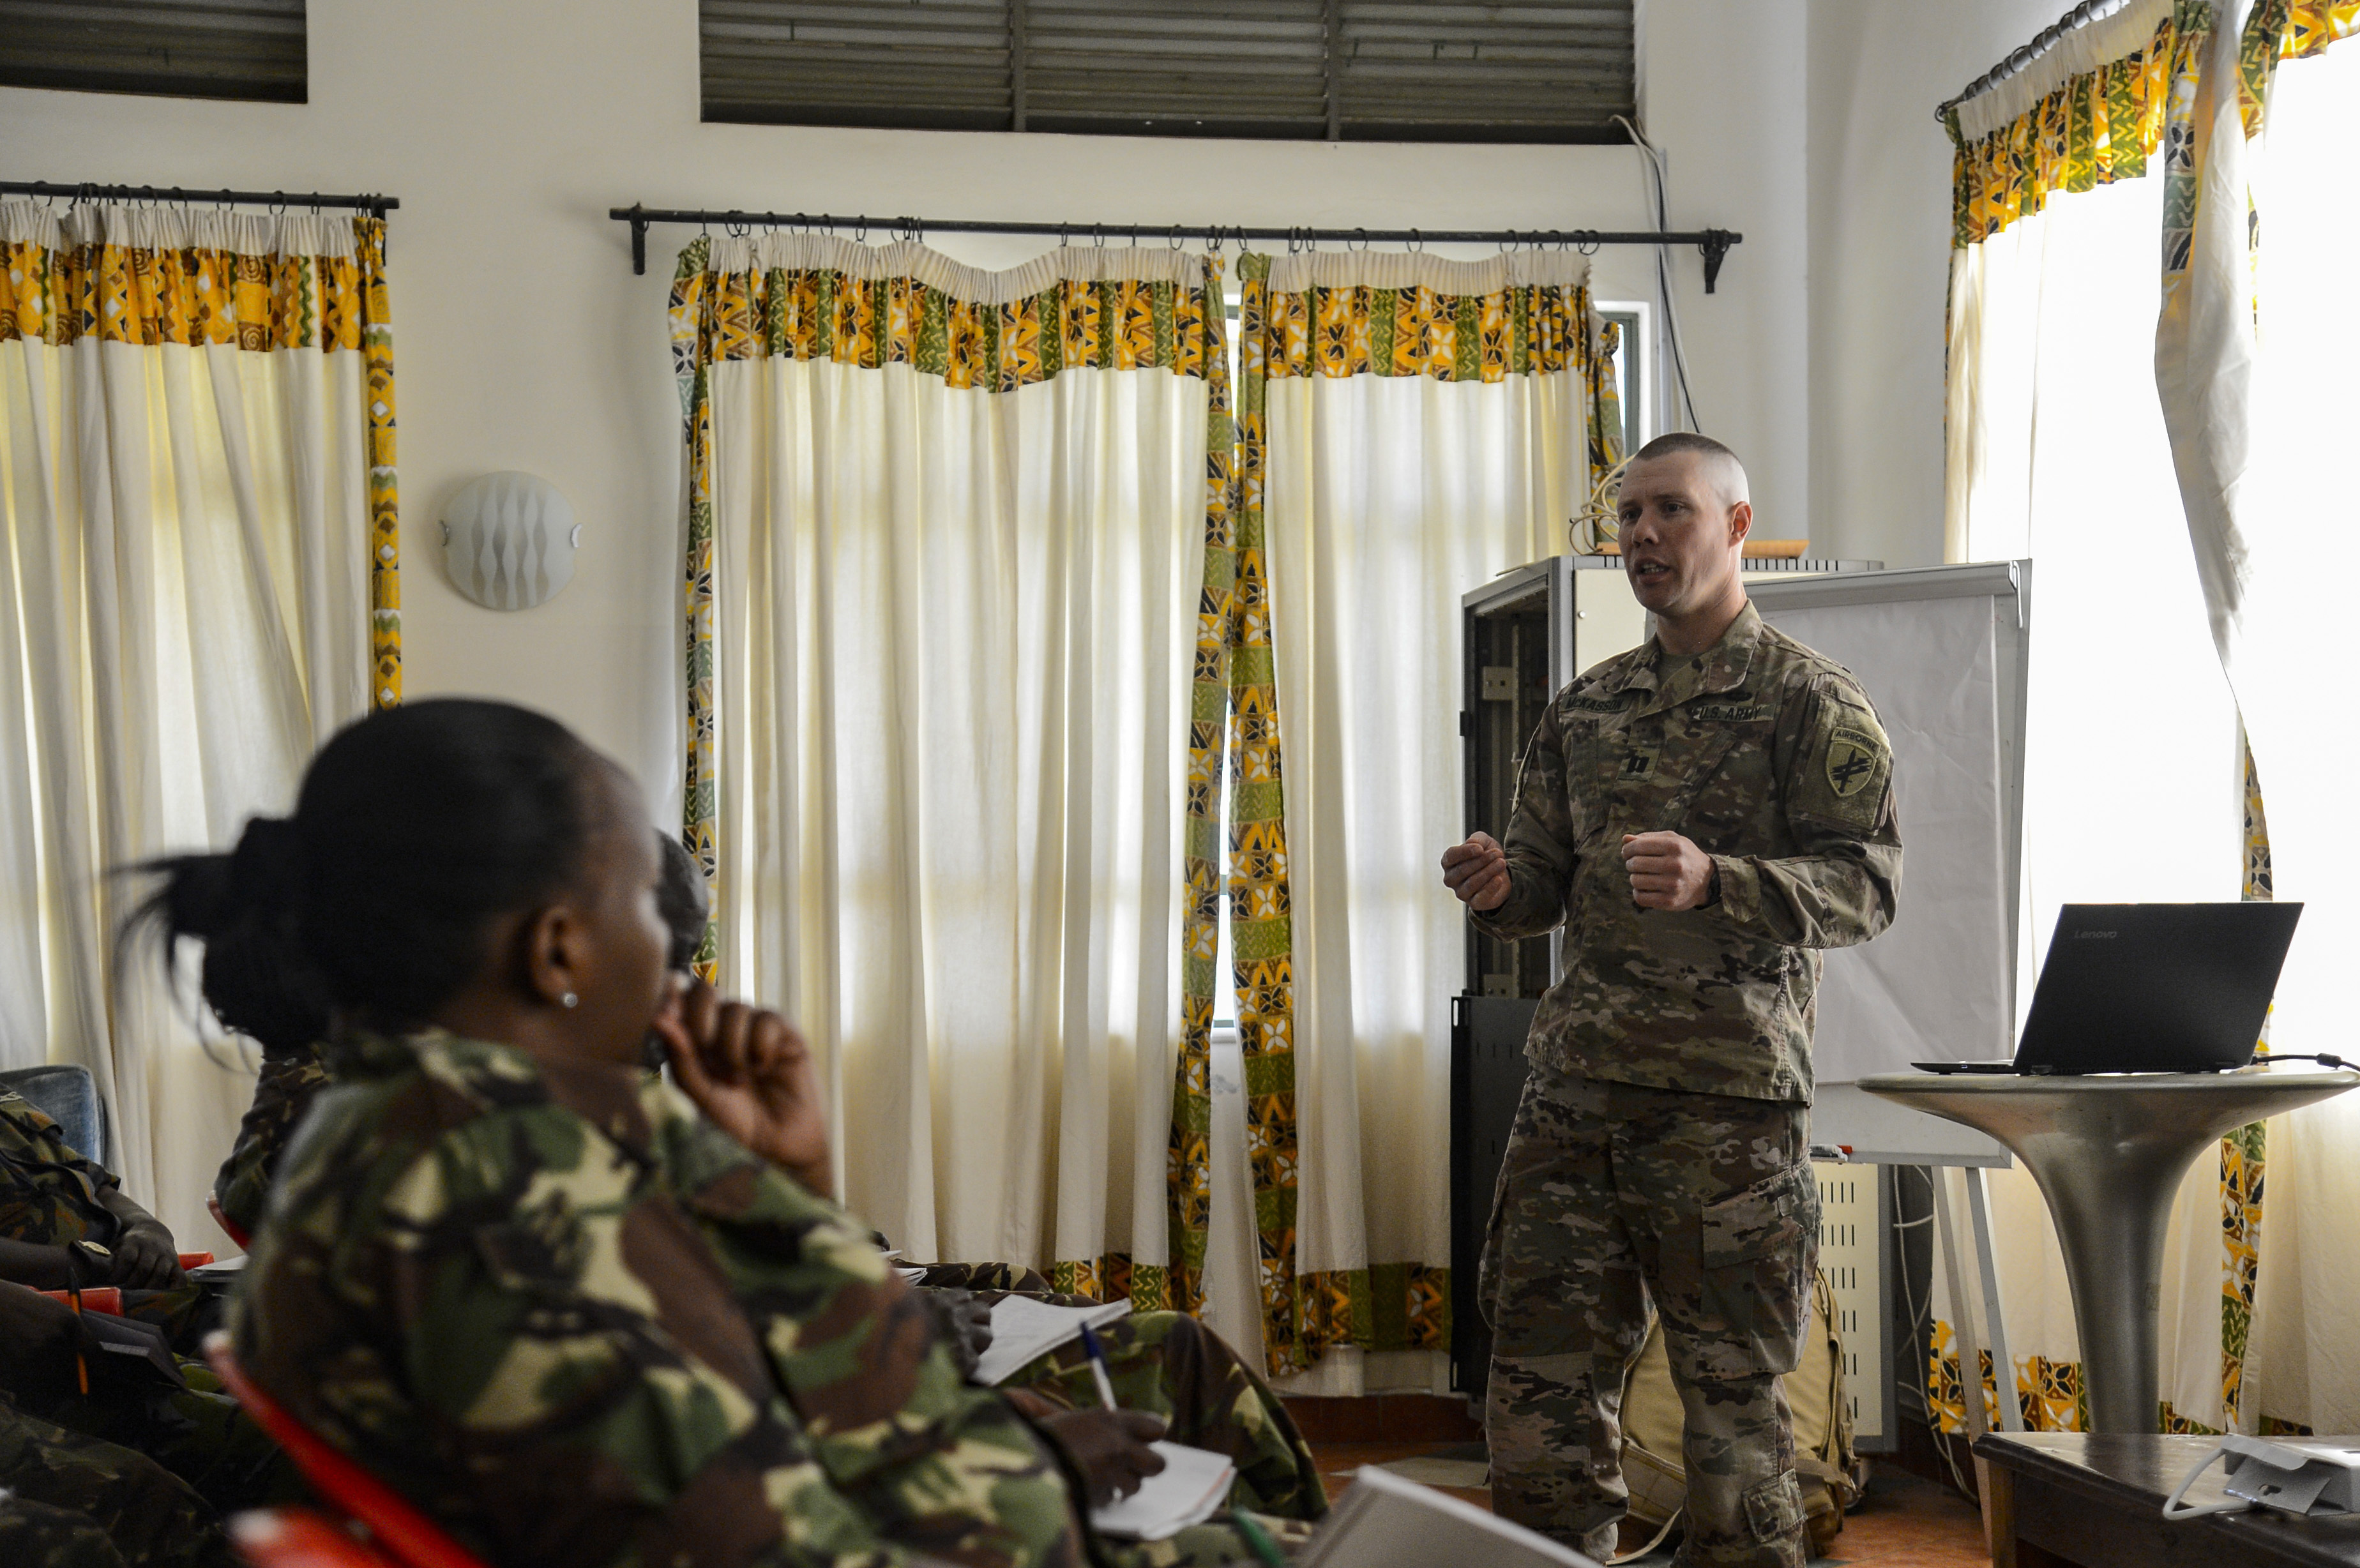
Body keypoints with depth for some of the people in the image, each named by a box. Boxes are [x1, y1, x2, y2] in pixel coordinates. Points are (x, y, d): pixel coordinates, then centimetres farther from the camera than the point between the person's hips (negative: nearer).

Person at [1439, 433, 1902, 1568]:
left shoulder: (1811, 701, 0)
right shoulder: (1585, 708, 18)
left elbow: (1867, 881, -8)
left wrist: (1716, 882, -24)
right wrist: (1500, 887, -3)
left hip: (1727, 1092, -5)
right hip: (1573, 1083, 5)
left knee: (1731, 1388, 2)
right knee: (1541, 1369, 7)